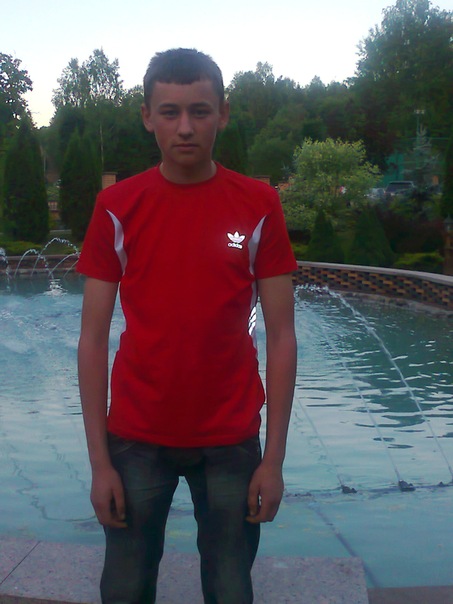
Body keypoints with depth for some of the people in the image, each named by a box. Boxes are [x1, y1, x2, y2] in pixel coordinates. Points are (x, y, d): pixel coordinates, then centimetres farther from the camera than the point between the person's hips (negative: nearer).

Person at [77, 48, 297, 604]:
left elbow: (281, 337, -4)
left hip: (232, 441, 0)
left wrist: (274, 458, -5)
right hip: (137, 438, 0)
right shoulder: (117, 207, -4)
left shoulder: (258, 205, -4)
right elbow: (93, 339, -3)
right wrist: (99, 460, -6)